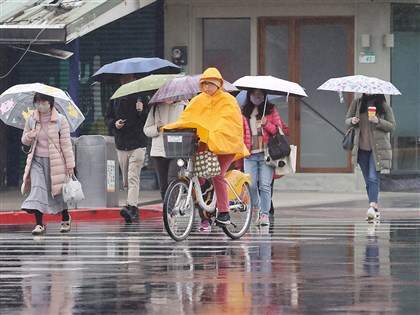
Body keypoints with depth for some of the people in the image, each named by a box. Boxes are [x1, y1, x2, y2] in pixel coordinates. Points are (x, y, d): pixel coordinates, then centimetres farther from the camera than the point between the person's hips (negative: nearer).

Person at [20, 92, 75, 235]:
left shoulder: (60, 120, -6)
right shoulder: (31, 120, 3)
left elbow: (66, 143, -5)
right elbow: (24, 140, 14)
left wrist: (70, 164, -8)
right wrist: (28, 136, -12)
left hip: (55, 161, -2)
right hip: (37, 160, 2)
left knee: (58, 190, 9)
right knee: (37, 190, -14)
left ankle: (66, 219, 33)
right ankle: (39, 224, -15)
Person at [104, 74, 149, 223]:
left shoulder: (141, 97, 0)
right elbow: (107, 117, 17)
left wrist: (141, 111, -19)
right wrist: (114, 124, -4)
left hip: (137, 144, -4)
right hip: (121, 144, 5)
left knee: (133, 177, -16)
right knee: (126, 180, 8)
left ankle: (131, 206, -26)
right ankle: (133, 211, 15)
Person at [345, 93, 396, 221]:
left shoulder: (384, 106, 0)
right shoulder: (357, 103, 7)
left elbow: (392, 126, 0)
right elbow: (347, 120, 14)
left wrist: (378, 122, -17)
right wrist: (352, 121, -10)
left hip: (377, 148, -4)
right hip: (362, 149, 4)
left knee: (373, 178, -17)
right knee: (368, 180, 7)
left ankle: (372, 206, -28)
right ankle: (375, 209, 16)